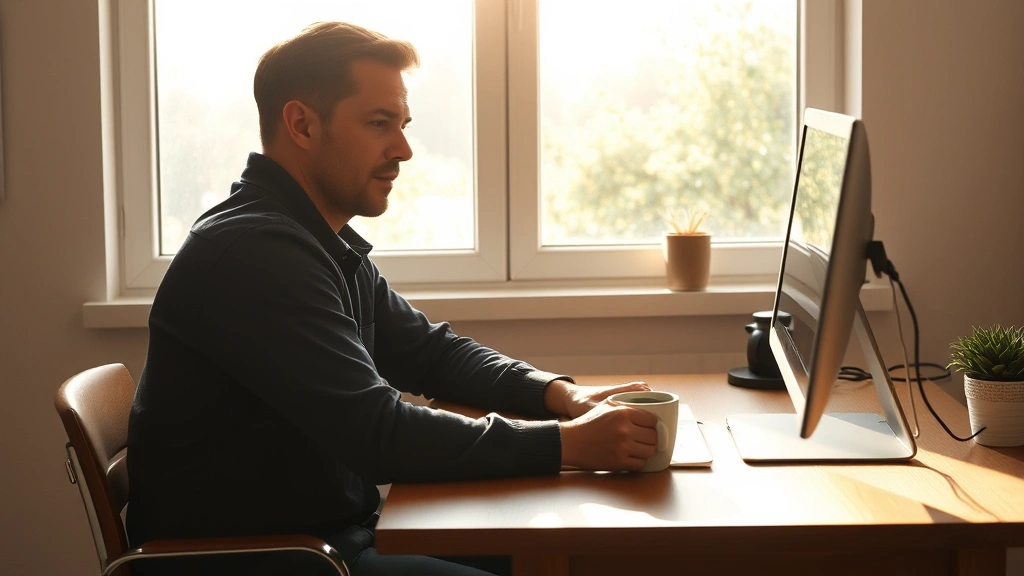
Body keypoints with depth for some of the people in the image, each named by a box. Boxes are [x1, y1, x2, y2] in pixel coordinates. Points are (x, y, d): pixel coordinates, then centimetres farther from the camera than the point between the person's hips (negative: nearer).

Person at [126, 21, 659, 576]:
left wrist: (561, 394, -1)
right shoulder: (251, 250, -22)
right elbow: (377, 432, -26)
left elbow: (432, 352, 17)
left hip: (330, 528, 9)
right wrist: (568, 444, -23)